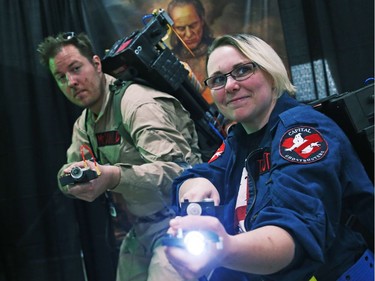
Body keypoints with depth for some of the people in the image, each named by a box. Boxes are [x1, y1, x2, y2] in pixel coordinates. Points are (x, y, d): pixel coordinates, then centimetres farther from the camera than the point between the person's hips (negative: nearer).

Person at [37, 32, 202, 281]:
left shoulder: (139, 104, -18)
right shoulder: (83, 125, 11)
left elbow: (177, 170, -30)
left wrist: (114, 177, -42)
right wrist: (70, 176, -13)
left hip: (175, 220, -8)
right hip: (141, 227, 8)